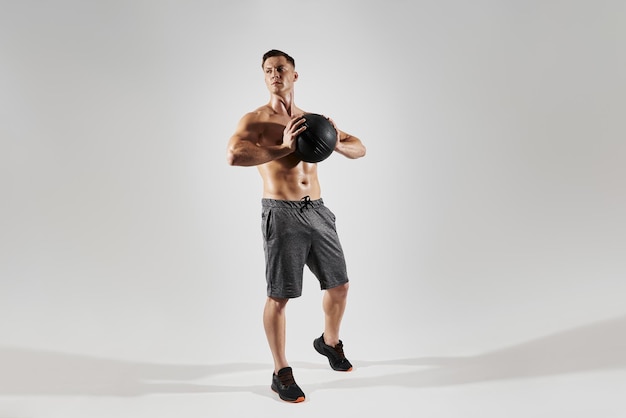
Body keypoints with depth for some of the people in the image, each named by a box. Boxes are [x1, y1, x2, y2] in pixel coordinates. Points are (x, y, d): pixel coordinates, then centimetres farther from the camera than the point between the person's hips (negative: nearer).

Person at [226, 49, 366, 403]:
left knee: (339, 286, 14)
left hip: (318, 211, 6)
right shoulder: (254, 120, -2)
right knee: (280, 297, -1)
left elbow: (360, 149, 14)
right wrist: (282, 148, -22)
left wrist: (336, 143, -7)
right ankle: (282, 373, 17)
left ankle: (330, 342, 42)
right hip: (282, 214, -5)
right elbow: (234, 155, -22)